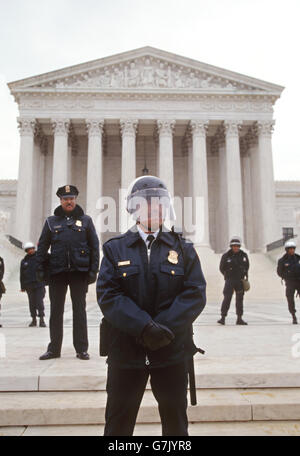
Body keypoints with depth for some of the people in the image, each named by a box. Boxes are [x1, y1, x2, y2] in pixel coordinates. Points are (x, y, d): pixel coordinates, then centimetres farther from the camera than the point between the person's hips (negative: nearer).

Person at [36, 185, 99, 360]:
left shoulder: (86, 220, 7)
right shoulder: (51, 221, 10)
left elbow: (95, 246, 5)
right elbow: (42, 247, 10)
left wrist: (93, 270, -2)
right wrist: (41, 270, 2)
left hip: (79, 272, -1)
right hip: (57, 272, 2)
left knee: (80, 310, 4)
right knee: (56, 310, 8)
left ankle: (82, 349, 12)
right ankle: (54, 348, 18)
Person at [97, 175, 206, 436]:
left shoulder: (182, 248, 6)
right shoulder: (115, 248, 4)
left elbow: (196, 293, -5)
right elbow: (107, 295, -8)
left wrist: (164, 328, -18)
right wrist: (144, 327, -21)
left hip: (172, 350, 1)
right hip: (125, 349, 0)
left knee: (176, 422, 16)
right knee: (118, 422, 12)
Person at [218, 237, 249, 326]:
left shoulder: (244, 255, 4)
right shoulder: (226, 256, -5)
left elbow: (247, 266, 20)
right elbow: (222, 268, 6)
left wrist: (245, 274, 7)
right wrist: (228, 276, 6)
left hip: (240, 281, 3)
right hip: (229, 280, -3)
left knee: (240, 299, 7)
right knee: (227, 298, -11)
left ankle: (239, 319, 15)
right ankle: (223, 317, -7)